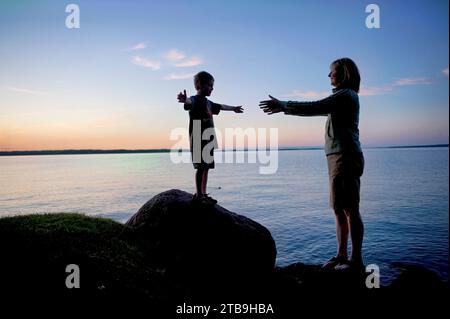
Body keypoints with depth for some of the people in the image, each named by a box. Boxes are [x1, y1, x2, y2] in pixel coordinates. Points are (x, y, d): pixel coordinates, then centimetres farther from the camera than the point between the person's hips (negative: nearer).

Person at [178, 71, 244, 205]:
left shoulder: (208, 103, 19)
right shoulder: (195, 100, -8)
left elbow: (220, 107, 38)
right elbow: (190, 102, -33)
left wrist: (233, 108, 53)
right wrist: (185, 100, -58)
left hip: (208, 139, 9)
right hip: (198, 139, -9)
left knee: (206, 167, 9)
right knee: (201, 167, -8)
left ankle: (204, 194, 16)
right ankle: (198, 195, -1)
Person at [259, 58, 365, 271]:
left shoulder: (346, 95, -7)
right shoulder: (343, 97, 24)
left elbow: (314, 107, -16)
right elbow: (318, 109, 26)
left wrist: (284, 106, -10)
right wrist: (284, 107, 24)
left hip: (345, 157, -10)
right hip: (338, 158, 10)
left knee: (350, 209, -7)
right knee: (339, 209, 9)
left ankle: (356, 259, 0)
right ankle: (341, 255, 15)